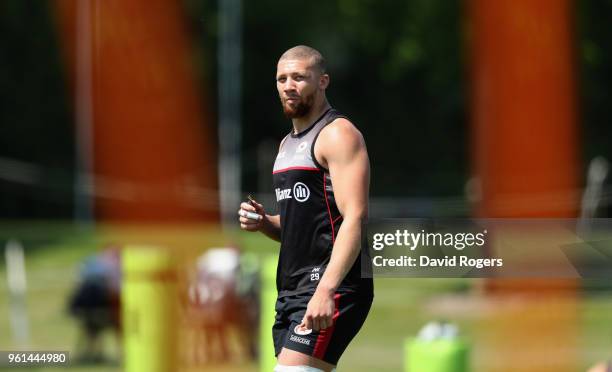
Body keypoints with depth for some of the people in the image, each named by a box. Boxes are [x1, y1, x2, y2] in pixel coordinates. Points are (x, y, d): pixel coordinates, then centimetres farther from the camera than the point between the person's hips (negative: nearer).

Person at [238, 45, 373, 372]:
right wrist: (264, 223, 7)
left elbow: (355, 218, -19)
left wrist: (326, 290, -29)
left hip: (330, 289, -10)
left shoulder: (338, 134, -8)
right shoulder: (288, 143, 21)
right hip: (291, 290, 10)